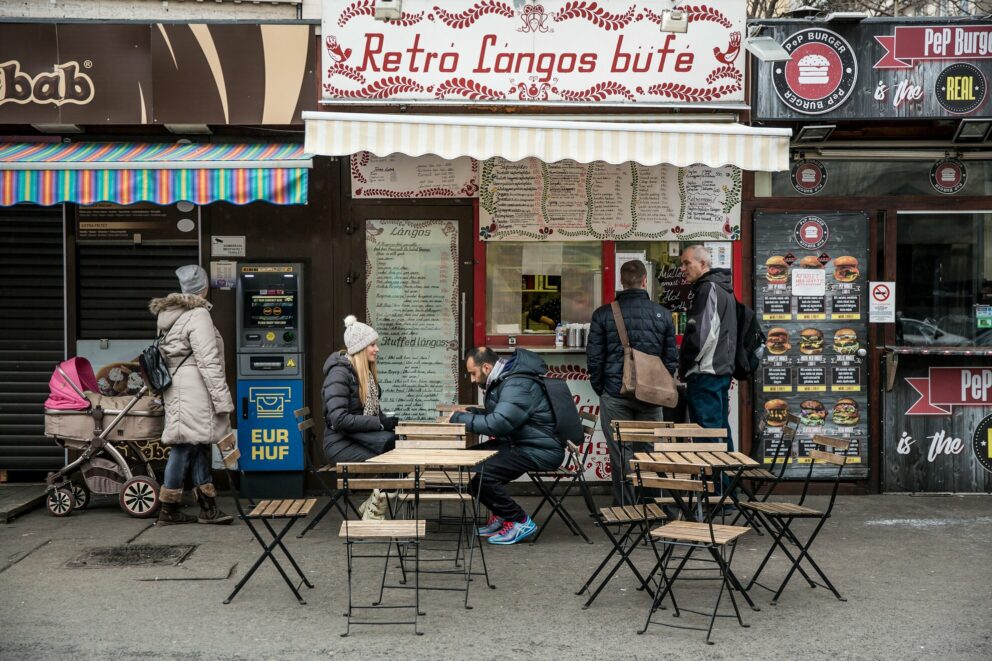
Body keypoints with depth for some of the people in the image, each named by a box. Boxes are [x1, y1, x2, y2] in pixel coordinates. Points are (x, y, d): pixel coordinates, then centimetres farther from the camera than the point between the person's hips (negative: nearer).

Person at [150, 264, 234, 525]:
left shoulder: (170, 315, 16)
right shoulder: (198, 315, -13)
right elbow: (208, 362, -17)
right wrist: (223, 400, -15)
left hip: (178, 389, 9)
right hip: (193, 390, -9)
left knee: (198, 446, 10)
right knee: (185, 446, -2)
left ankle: (208, 507, 13)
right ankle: (169, 510, 5)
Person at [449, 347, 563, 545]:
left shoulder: (517, 385, -21)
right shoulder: (503, 380, 12)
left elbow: (497, 424, -30)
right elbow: (497, 415, 22)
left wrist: (459, 418, -17)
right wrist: (470, 412, 5)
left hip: (540, 451, -11)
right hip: (520, 443, 11)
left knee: (481, 477, -22)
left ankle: (520, 522, -4)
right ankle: (502, 514, 15)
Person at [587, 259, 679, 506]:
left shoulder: (603, 314, -2)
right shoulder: (662, 314, 2)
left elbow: (594, 358, -1)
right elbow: (672, 358, 5)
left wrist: (600, 389, 12)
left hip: (615, 395, -1)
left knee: (620, 456, 4)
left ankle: (624, 508, 8)